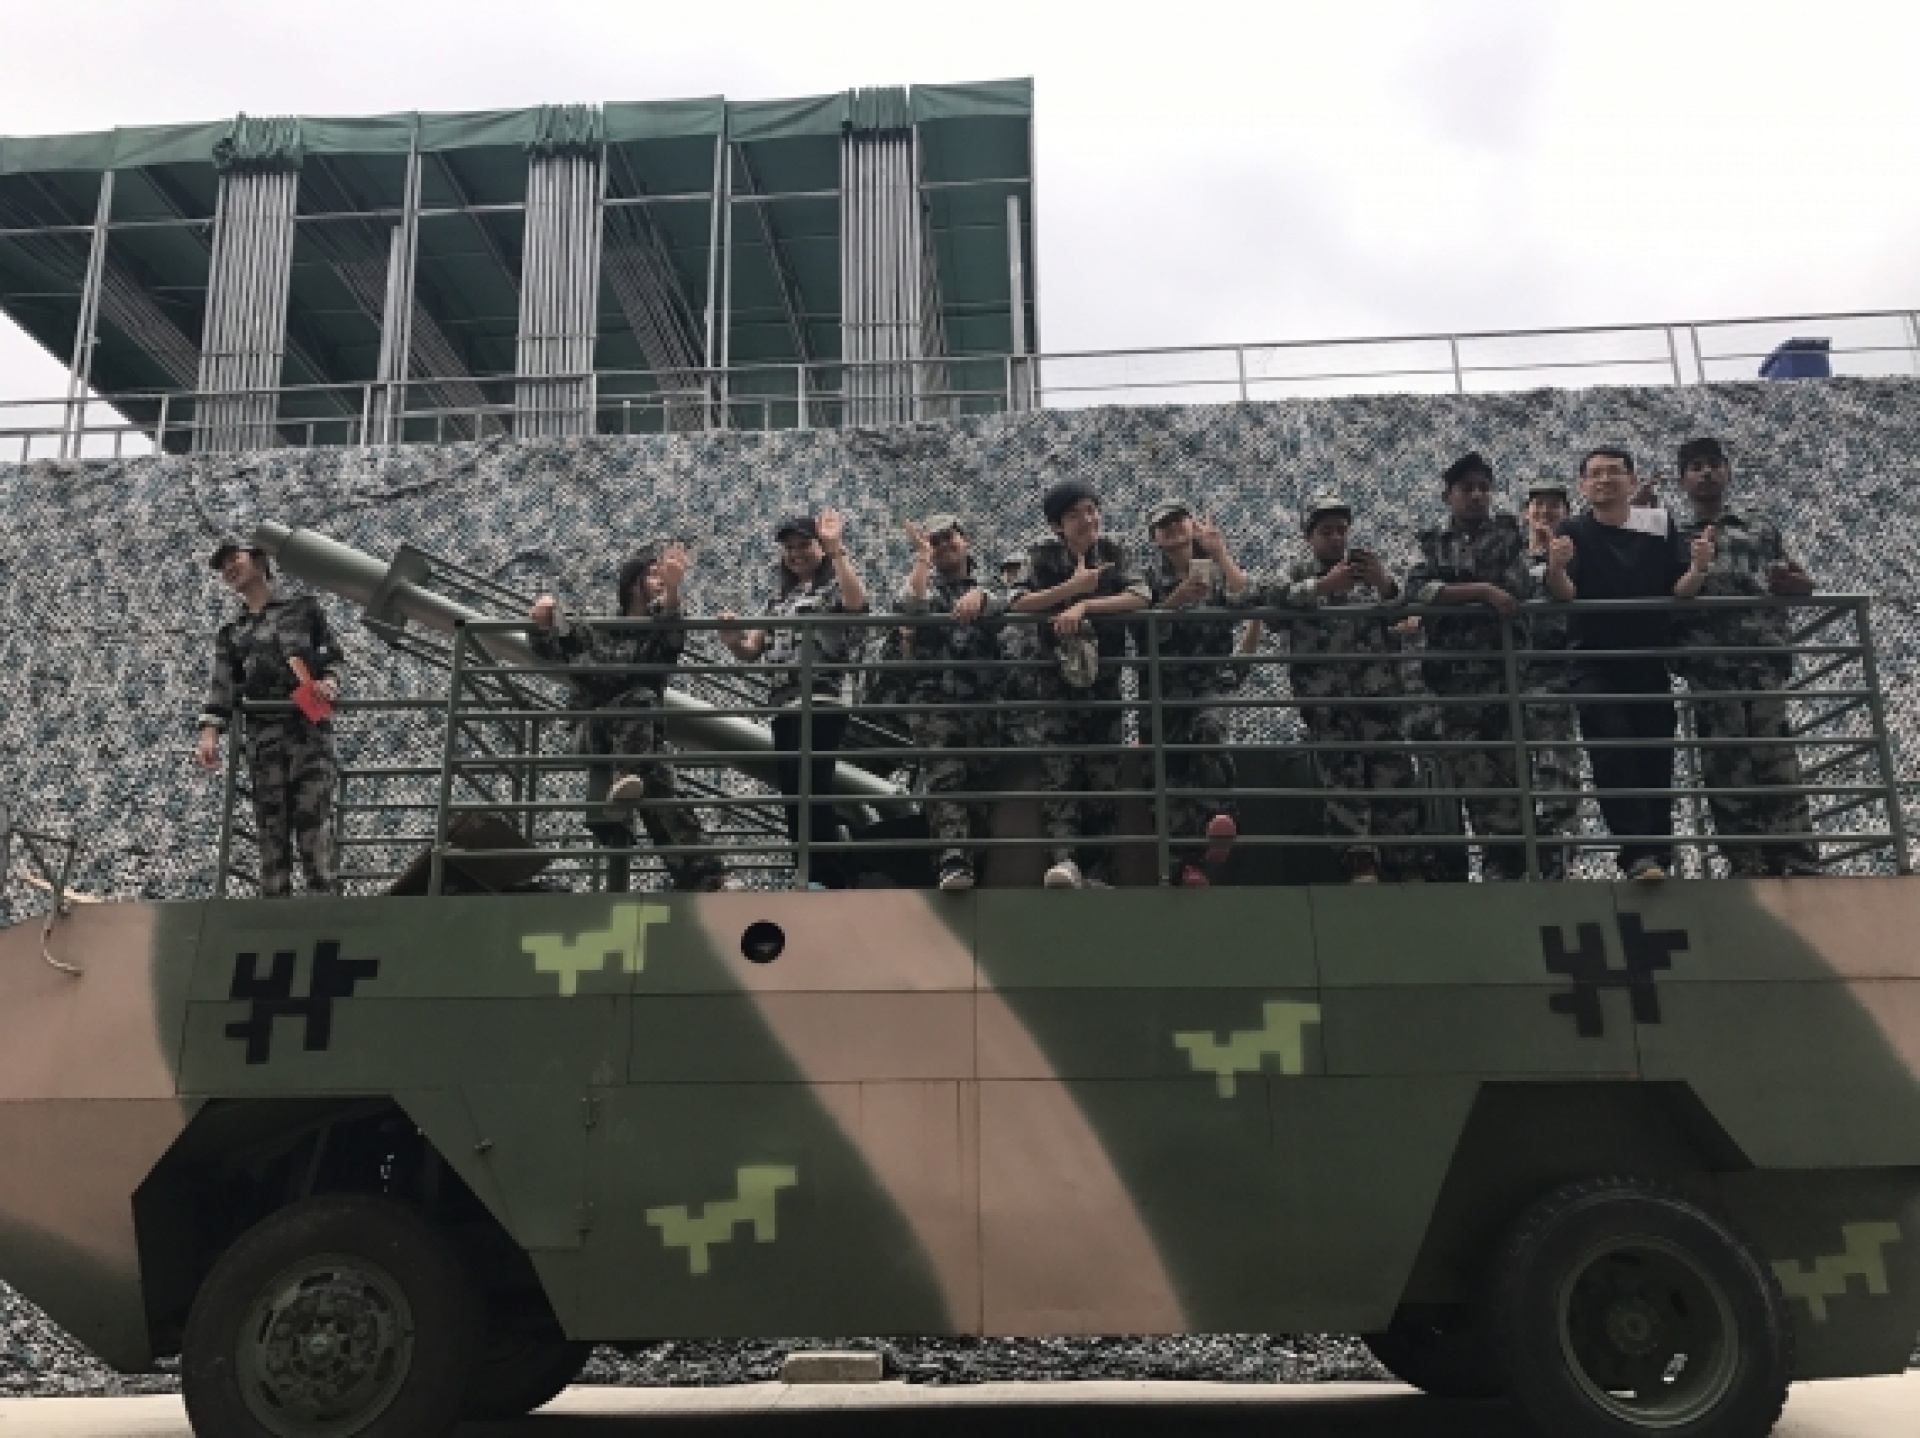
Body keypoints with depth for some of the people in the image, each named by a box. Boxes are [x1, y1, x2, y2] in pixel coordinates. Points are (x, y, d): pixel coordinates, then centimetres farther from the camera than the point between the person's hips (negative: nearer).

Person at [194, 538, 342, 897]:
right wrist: (210, 733, -6)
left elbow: (333, 653, 13)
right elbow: (223, 686, 10)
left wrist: (330, 680, -10)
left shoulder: (303, 607, 17)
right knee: (270, 826, -1)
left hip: (309, 724, -3)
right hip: (262, 733, 3)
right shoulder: (230, 632, 22)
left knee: (314, 819, -13)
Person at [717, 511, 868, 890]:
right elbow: (751, 650, 18)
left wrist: (836, 550, -22)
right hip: (785, 708, 8)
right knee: (796, 800, 9)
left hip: (822, 706, -8)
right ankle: (821, 881, 17)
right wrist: (732, 639, -4)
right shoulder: (780, 597, 24)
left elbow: (857, 603, -22)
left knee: (813, 795, -13)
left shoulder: (833, 586, 3)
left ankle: (829, 882, -9)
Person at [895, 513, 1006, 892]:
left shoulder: (984, 588, 23)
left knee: (981, 780, 1)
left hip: (981, 702, 3)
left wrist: (979, 596, -22)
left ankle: (979, 861, 6)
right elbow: (908, 606, -8)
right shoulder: (926, 587, 17)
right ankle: (954, 860, -30)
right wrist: (922, 556, -1)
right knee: (943, 777, -19)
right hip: (933, 699, -3)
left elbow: (1005, 602, -2)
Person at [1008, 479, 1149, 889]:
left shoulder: (1115, 555, 6)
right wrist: (1073, 586, -15)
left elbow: (1140, 598, -10)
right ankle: (1062, 858, -28)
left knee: (1103, 776, 1)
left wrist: (1084, 605, -19)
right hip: (1054, 681, -2)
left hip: (1103, 682, 2)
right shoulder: (1043, 556, 4)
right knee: (1056, 771, -18)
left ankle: (1097, 872, 6)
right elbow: (1018, 603, -10)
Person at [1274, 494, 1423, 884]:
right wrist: (1325, 584, -23)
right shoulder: (1299, 571, 15)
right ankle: (1360, 863, -9)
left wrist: (1385, 584, -15)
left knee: (1393, 769, -6)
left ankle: (1406, 864, -4)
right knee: (1341, 774, -7)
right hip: (1324, 691, -1)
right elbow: (1278, 595, -8)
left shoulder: (1368, 564, 19)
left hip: (1378, 686, 1)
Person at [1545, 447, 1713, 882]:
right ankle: (1640, 854, -20)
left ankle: (1660, 858, 10)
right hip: (1595, 663, -3)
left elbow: (1679, 592, 0)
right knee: (1613, 756, -16)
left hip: (1651, 660, 3)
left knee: (1656, 761, 4)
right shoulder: (1573, 532, 1)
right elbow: (1564, 594, -13)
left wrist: (1697, 568, -22)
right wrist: (1555, 568, -35)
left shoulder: (1660, 525, 7)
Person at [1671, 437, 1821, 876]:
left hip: (1762, 658, 0)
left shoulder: (1761, 527, 21)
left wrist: (1790, 582, -3)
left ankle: (1802, 872, -11)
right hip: (1708, 666, 0)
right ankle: (1750, 871, 2)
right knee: (1724, 770, -2)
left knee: (1776, 764, -10)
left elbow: (1804, 583, 20)